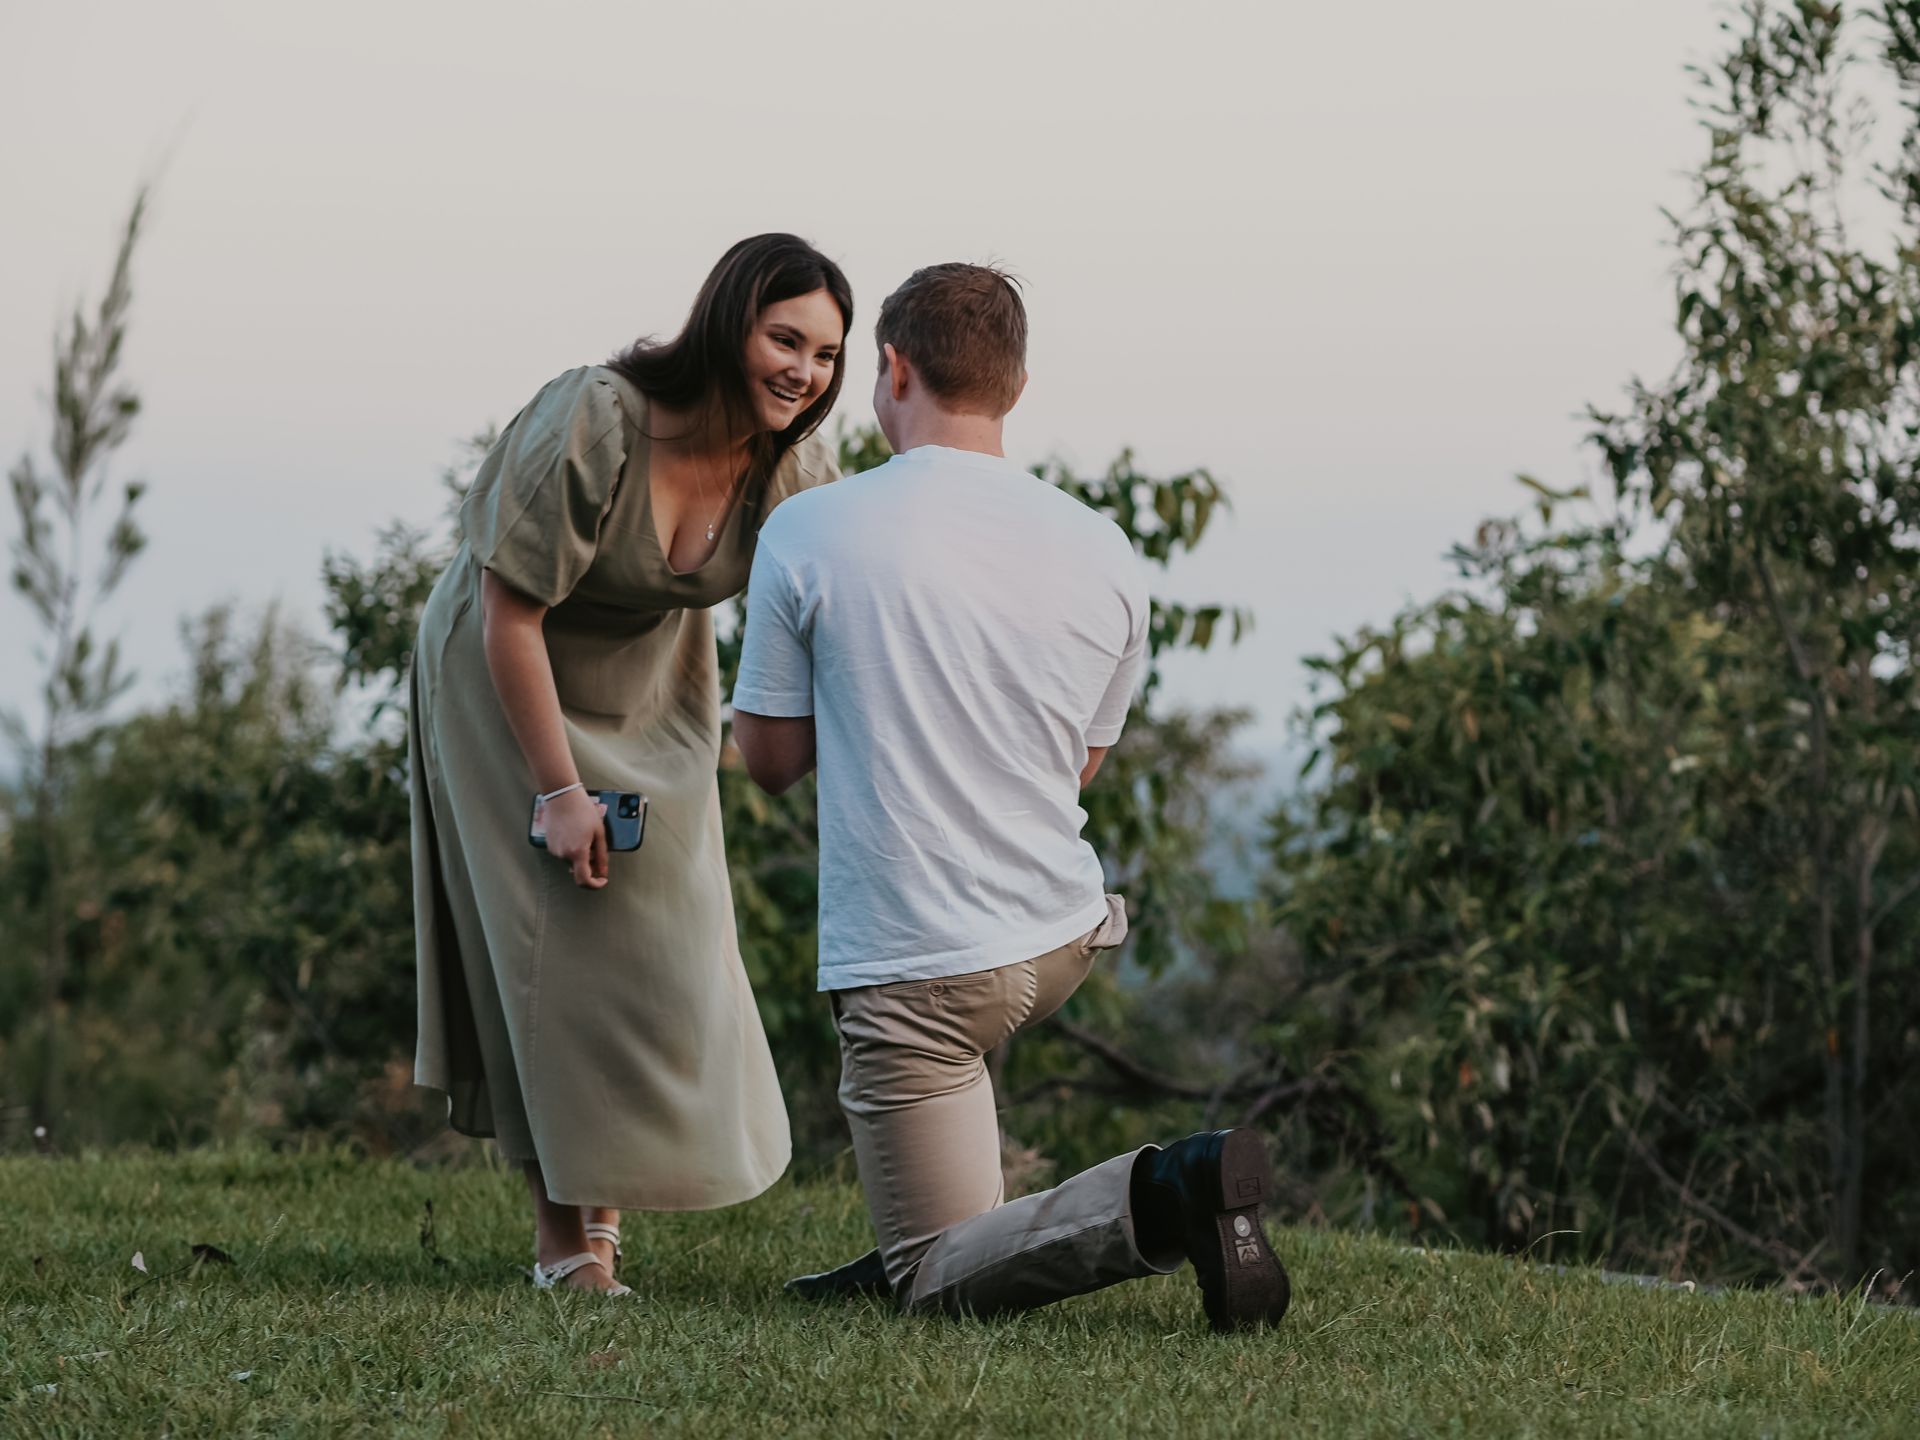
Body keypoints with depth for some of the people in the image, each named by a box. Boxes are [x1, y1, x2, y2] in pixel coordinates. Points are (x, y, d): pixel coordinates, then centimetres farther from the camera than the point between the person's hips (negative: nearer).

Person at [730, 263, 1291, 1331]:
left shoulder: (808, 534, -11)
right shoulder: (1104, 552, 0)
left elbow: (770, 758, -1)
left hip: (916, 972, -6)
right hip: (1066, 939, 6)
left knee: (942, 1281, 1)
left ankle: (1151, 1201, -24)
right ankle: (914, 1247, 25)